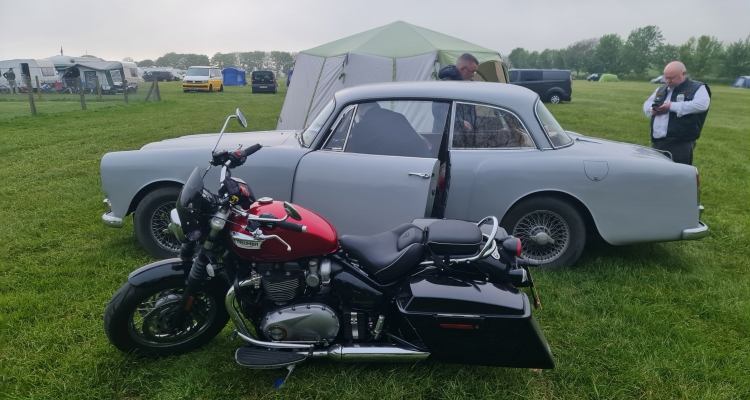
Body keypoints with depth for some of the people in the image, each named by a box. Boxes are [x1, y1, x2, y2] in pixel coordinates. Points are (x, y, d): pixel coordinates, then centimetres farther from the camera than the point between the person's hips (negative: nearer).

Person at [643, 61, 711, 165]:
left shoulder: (698, 88, 0)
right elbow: (646, 104, 24)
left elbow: (701, 105, -16)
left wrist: (672, 106, -18)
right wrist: (652, 109, 0)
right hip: (656, 142, 7)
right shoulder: (661, 90, 21)